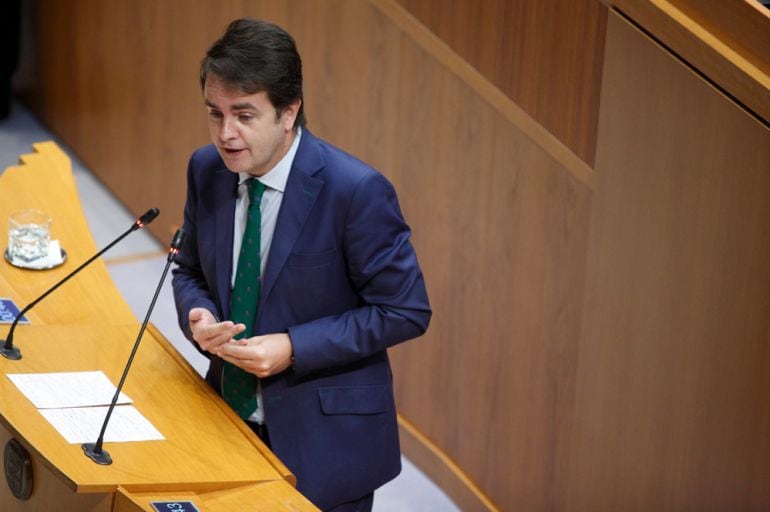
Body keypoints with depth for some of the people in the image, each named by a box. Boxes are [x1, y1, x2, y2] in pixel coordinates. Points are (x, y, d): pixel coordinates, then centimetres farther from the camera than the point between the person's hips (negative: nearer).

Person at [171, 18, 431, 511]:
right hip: (231, 417, 5)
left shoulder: (356, 191, -20)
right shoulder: (207, 170, -3)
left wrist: (293, 348, -21)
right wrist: (198, 317, -11)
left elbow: (406, 311, -15)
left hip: (323, 440, -5)